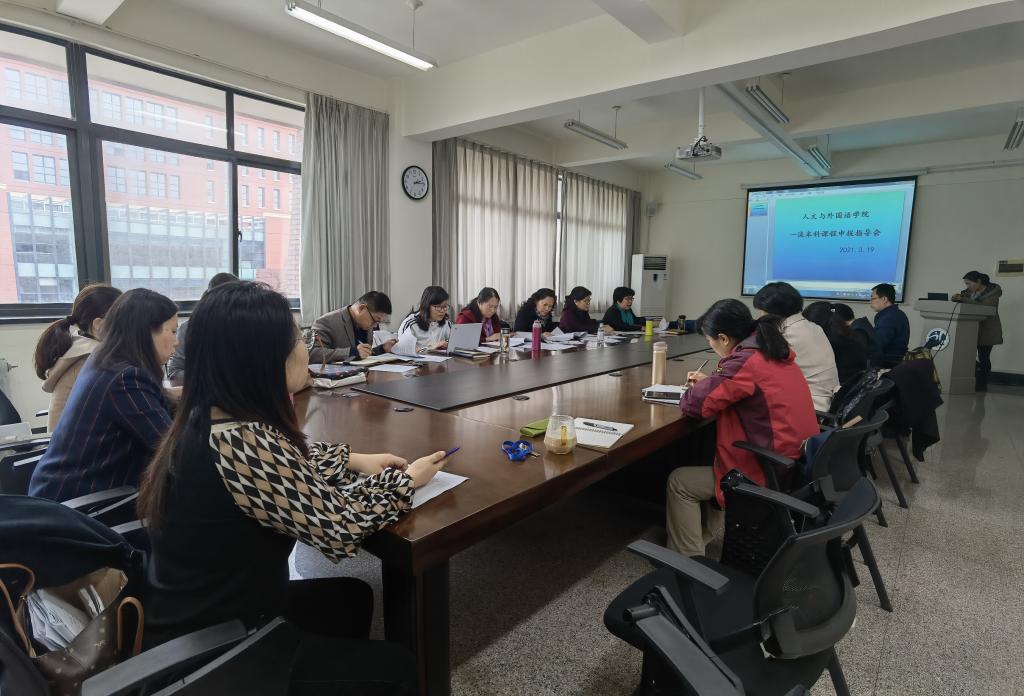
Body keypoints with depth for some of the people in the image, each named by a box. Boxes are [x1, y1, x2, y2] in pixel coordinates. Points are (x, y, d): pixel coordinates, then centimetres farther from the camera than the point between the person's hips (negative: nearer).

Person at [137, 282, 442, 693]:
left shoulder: (206, 417, -6)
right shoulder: (241, 440, -34)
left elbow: (286, 468, 14)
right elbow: (340, 528, -23)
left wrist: (353, 461, 5)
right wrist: (405, 482, -8)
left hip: (196, 616, 8)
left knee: (353, 597, 22)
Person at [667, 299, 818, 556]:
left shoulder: (745, 362, -24)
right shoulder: (776, 352, 5)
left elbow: (696, 403, -19)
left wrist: (701, 387, 2)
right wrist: (711, 381, 13)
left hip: (773, 475, -9)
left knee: (679, 482, 3)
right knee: (708, 460, 29)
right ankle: (700, 537, 37)